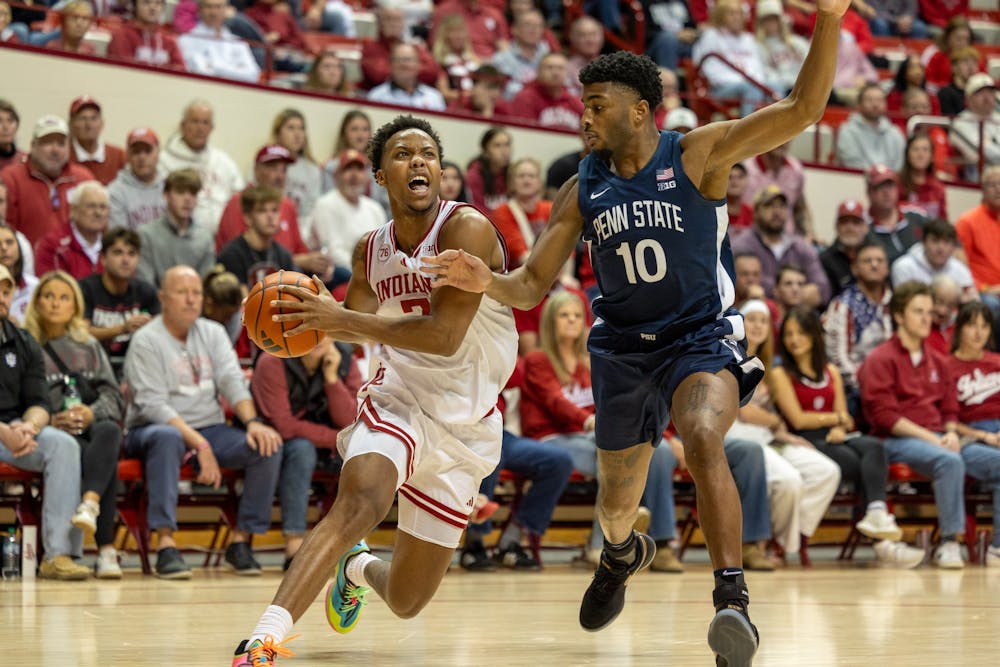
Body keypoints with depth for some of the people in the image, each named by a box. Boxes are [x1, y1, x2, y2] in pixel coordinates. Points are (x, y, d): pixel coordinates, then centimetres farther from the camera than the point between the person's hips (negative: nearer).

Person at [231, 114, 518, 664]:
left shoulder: (467, 230, -17)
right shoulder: (371, 252, 1)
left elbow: (444, 336, -27)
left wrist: (341, 319, -28)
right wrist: (309, 319, 0)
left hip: (464, 427, -2)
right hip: (398, 398, 2)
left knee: (406, 601, 7)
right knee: (359, 500, -34)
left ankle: (357, 567, 44)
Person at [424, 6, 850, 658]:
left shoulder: (699, 154, -9)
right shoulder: (583, 190, 2)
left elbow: (802, 110, -17)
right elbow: (532, 285, 3)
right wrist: (488, 282, -20)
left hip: (703, 339, -4)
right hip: (623, 348, 5)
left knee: (702, 439, -35)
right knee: (617, 502, 16)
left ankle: (733, 598, -36)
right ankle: (622, 554, 54)